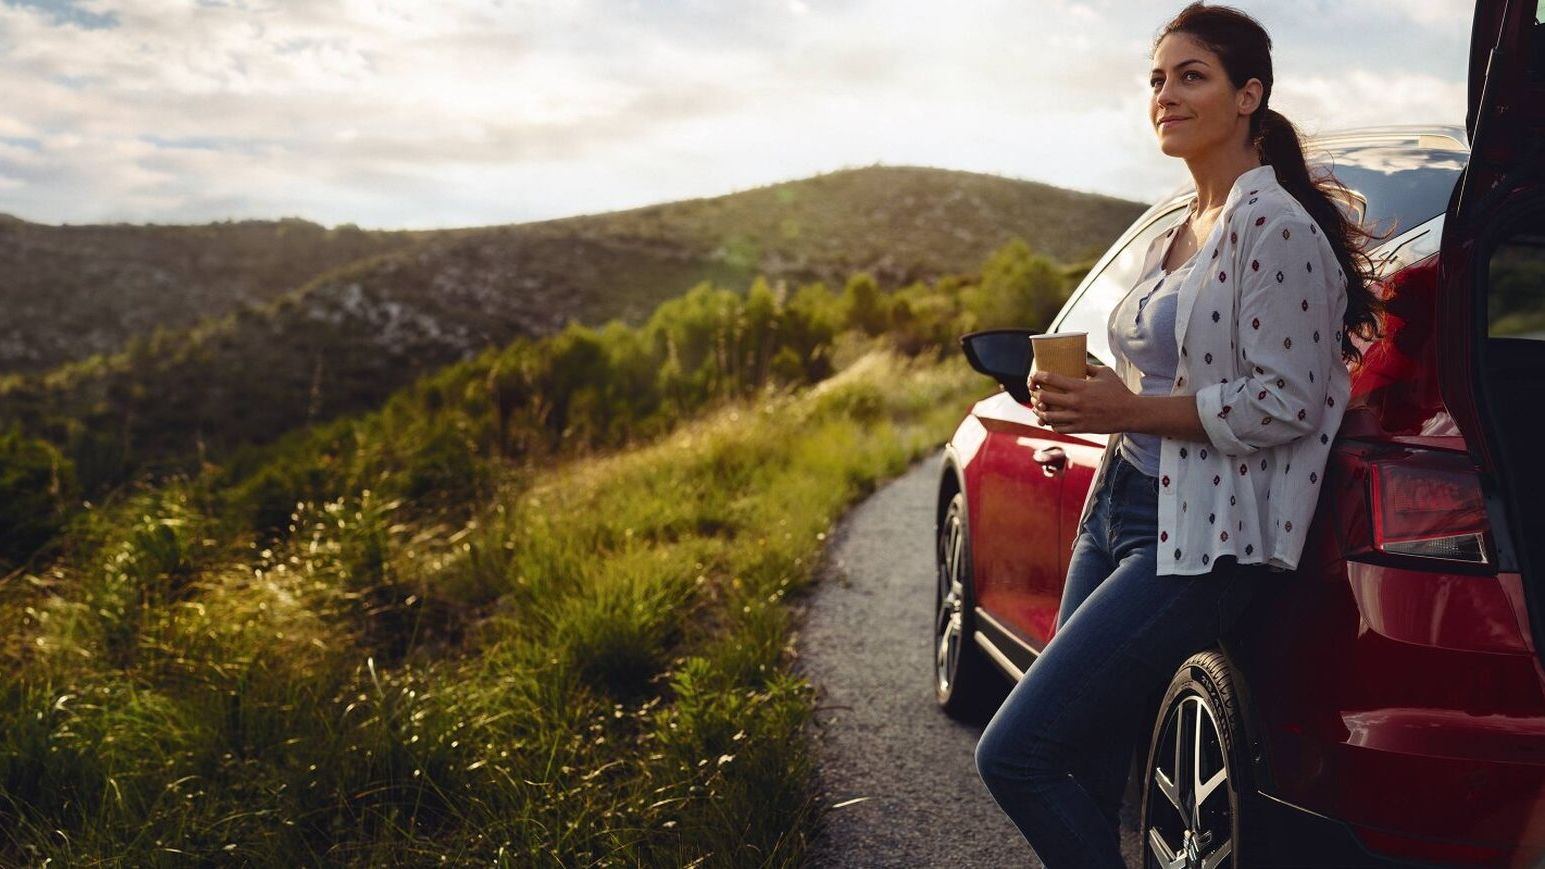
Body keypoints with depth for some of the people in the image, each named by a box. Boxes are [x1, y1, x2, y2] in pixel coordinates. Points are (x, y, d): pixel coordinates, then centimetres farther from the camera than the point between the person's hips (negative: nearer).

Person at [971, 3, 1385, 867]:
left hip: (1199, 543, -9)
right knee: (1087, 779, 11)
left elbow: (1285, 403, -18)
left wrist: (1128, 411, -17)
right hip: (1118, 512, 9)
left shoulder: (1274, 226, -13)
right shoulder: (1178, 236, 15)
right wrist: (1089, 393, 6)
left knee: (1016, 755, -12)